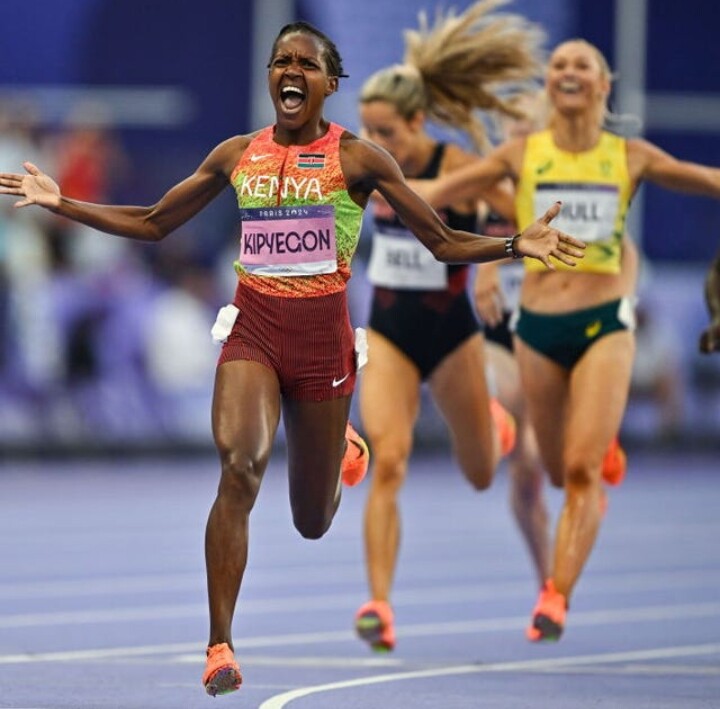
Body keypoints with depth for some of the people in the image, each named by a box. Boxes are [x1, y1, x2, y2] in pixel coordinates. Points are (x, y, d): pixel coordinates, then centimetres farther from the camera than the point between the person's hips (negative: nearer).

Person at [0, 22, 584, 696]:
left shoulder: (357, 158, -2)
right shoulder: (237, 154, 6)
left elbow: (443, 242, 1)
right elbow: (152, 223, 17)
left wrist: (517, 243, -15)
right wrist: (59, 203, 10)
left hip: (322, 331, -1)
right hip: (252, 326, 1)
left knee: (312, 521, 8)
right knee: (239, 466, -27)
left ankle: (342, 446, 47)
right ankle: (219, 647, -23)